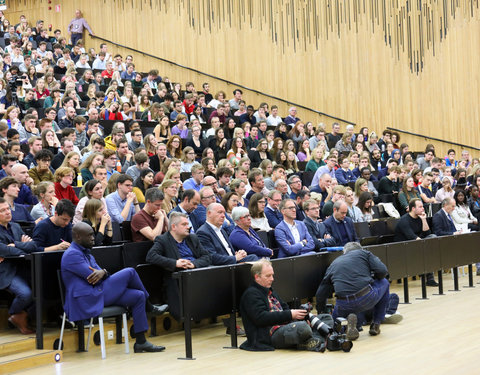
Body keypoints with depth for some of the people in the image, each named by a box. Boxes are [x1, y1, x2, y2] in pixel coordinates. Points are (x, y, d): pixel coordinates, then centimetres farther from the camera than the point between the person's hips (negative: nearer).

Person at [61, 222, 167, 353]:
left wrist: (103, 272, -13)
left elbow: (97, 276, 13)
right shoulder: (71, 254, -12)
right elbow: (91, 277, -18)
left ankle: (141, 342, 1)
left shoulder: (86, 253, 21)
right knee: (130, 272, -12)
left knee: (138, 296, 0)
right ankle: (149, 307, 9)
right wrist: (103, 272, 4)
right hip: (86, 300, -10)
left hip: (97, 295, 10)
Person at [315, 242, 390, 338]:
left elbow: (321, 293, 24)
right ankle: (376, 324, 23)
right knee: (384, 283, 30)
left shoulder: (333, 264, 24)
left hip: (344, 304, 2)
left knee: (335, 319, 34)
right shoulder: (364, 253, 16)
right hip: (367, 298, -2)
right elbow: (382, 271, 3)